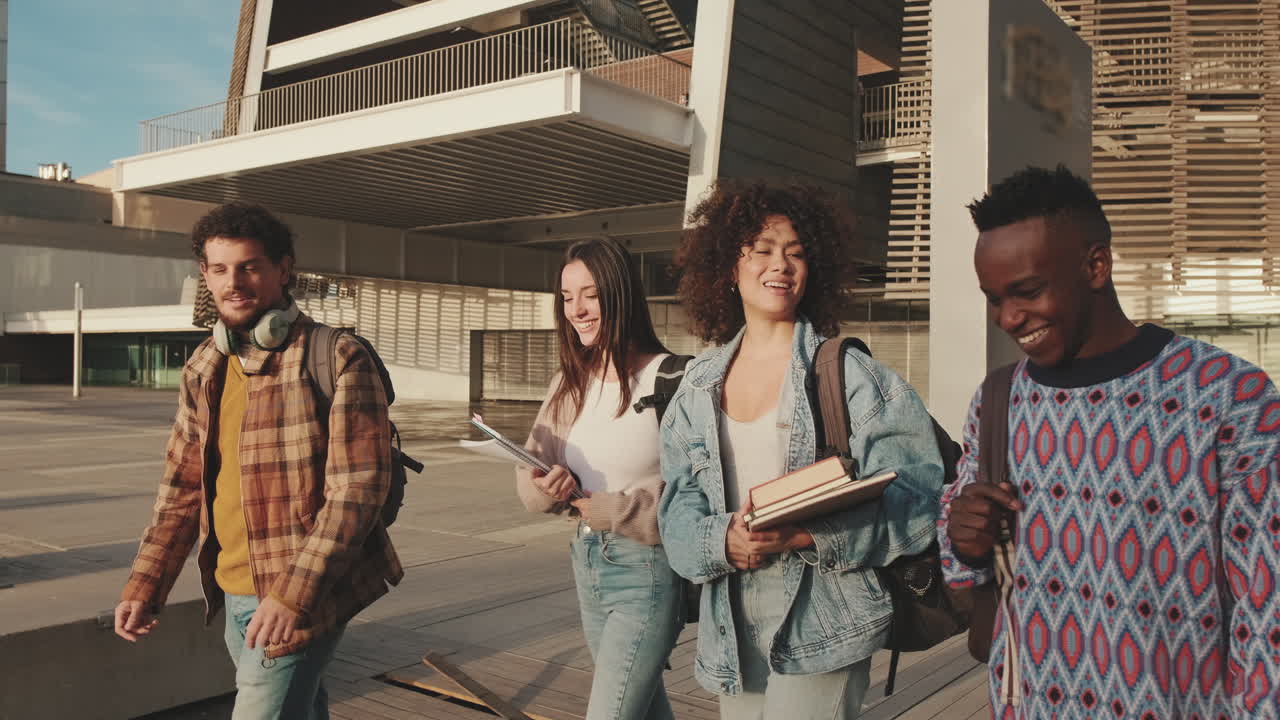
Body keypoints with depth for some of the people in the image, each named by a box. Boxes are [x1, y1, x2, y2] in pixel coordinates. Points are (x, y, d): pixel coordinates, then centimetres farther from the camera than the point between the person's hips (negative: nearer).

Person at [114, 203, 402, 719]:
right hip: (232, 594, 7)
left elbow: (357, 490, -19)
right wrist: (144, 586, 7)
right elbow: (182, 490, 14)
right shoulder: (203, 370, 8)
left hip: (306, 596, -7)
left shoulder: (338, 360, -14)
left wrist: (295, 593, -24)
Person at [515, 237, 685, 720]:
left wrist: (602, 508, -19)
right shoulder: (571, 383, 5)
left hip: (647, 571, -7)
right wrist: (550, 487, -18)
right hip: (587, 562, 7)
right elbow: (531, 471, 4)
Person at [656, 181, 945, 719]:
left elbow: (913, 493, -11)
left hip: (823, 631, -4)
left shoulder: (849, 374, -4)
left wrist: (804, 533, -24)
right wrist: (725, 540, -17)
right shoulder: (699, 386, 7)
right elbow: (679, 508, 5)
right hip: (730, 630, 4)